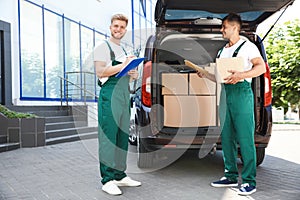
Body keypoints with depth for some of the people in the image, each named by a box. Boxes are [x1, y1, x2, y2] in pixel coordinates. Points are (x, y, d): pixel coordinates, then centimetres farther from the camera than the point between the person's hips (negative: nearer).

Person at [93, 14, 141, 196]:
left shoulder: (124, 50, 24)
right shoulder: (103, 47, 0)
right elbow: (100, 72, -13)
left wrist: (134, 74, 6)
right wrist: (123, 65, -16)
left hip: (124, 96, 8)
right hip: (109, 96, -8)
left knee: (123, 138, 10)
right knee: (108, 138, -8)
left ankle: (120, 175, 18)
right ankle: (108, 180, -4)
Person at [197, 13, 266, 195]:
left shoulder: (247, 46, 1)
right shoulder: (222, 51, 22)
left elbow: (261, 67, -12)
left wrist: (241, 75, -24)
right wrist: (205, 74, 6)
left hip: (241, 92, -7)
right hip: (225, 93, 8)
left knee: (245, 138, -9)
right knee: (227, 138, 8)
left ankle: (250, 181, -5)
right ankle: (231, 176, 17)